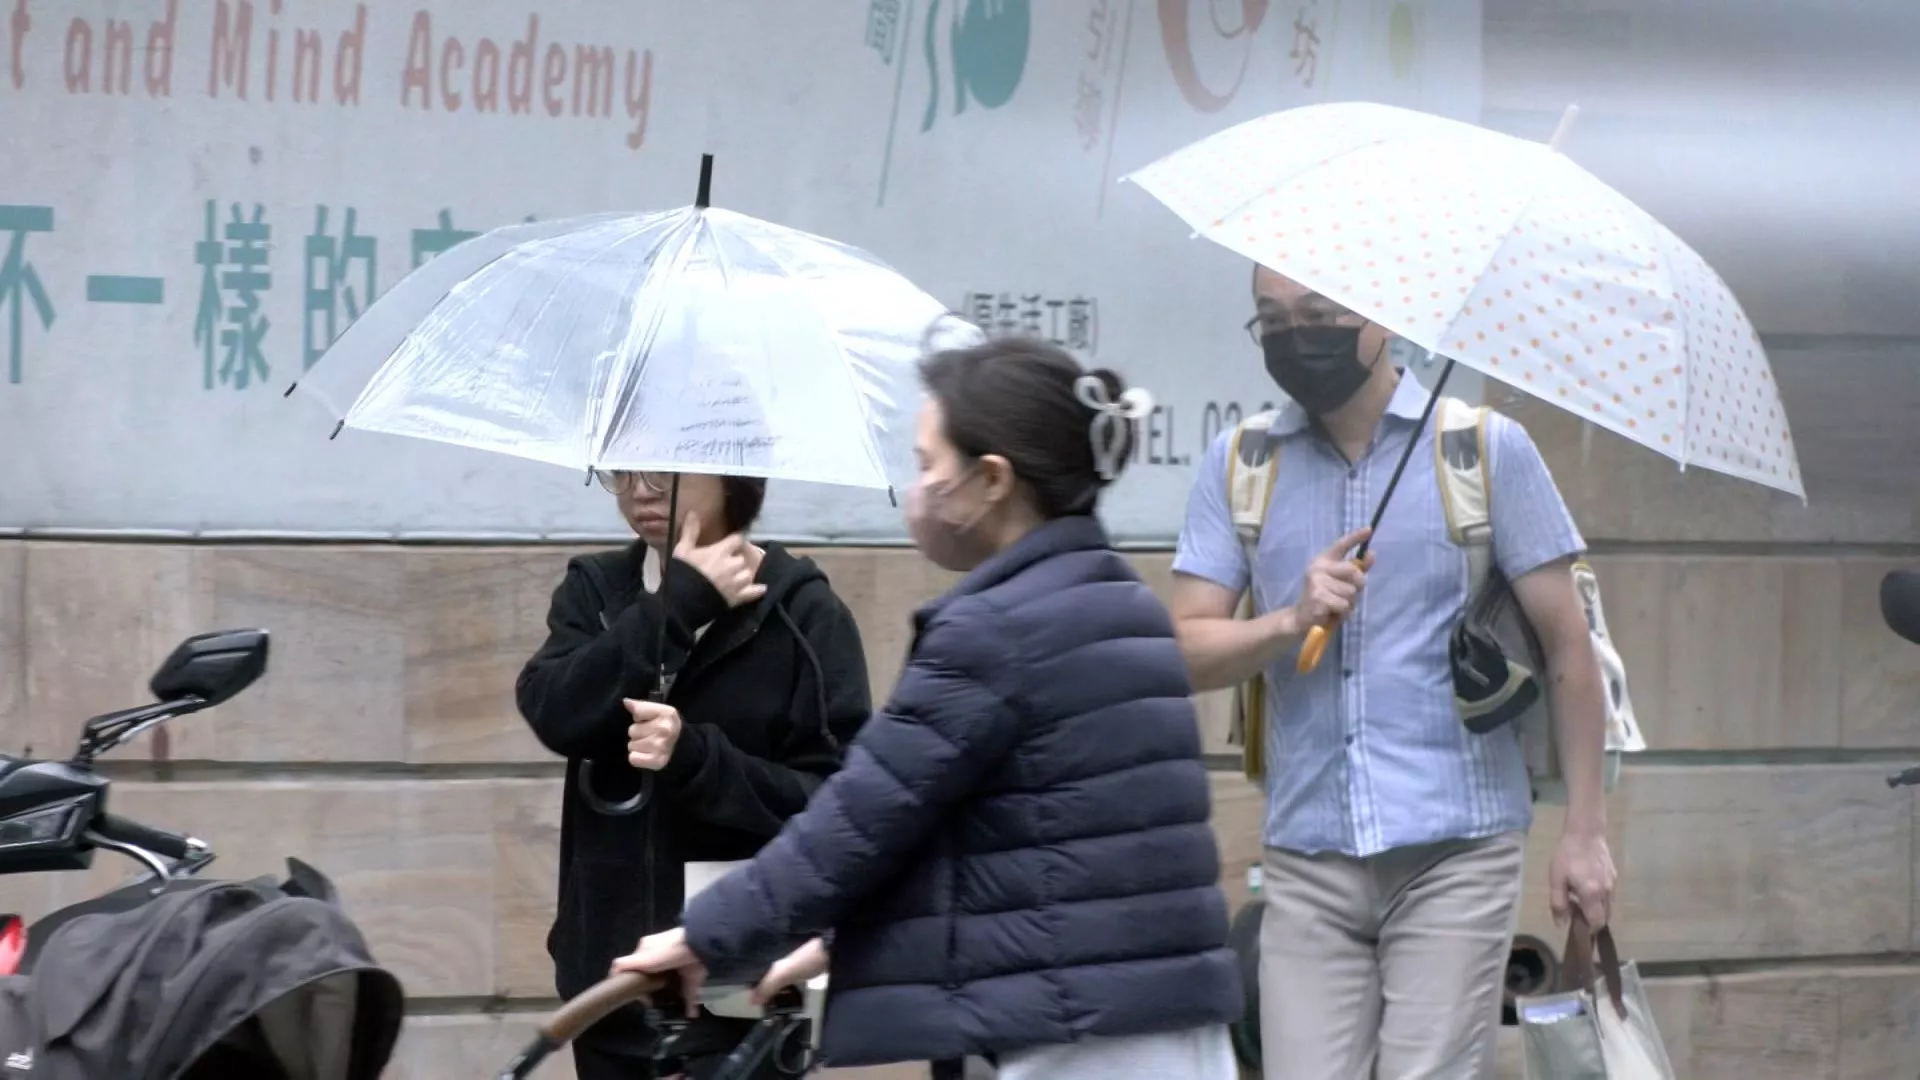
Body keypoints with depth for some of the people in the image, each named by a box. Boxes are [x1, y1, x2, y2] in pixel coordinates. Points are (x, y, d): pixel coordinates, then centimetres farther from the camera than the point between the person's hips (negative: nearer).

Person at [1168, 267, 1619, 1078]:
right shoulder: (1239, 465, 10)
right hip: (1307, 859, 3)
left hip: (1453, 854, -3)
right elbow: (1185, 653, 5)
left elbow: (1567, 646, 2)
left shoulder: (1487, 448, 2)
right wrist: (1290, 622, -15)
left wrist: (1585, 830, -2)